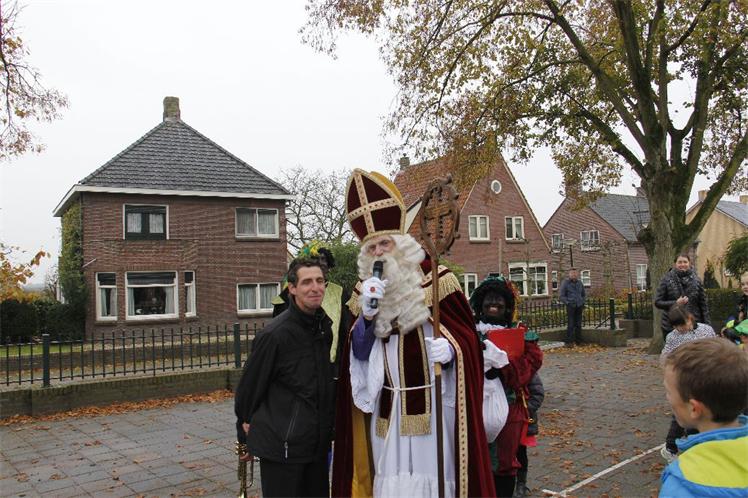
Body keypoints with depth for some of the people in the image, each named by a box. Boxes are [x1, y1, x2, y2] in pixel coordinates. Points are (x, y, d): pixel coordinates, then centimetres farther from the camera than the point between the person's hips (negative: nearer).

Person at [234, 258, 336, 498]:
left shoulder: (325, 327, 4)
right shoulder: (274, 334, -18)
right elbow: (249, 386, -9)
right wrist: (245, 432, 0)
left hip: (318, 442, 7)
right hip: (281, 445, -7)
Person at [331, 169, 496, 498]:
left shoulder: (435, 279, -4)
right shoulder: (364, 290, 7)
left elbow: (466, 333, -3)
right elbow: (359, 353, 2)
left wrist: (450, 348, -24)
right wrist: (367, 312, -14)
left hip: (432, 403, -3)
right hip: (387, 407, 4)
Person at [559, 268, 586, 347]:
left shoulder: (580, 283, 11)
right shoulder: (565, 283, -4)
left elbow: (584, 294, 24)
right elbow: (561, 296, -4)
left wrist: (583, 302, 9)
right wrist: (568, 303, -11)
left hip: (579, 307, 5)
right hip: (571, 307, -5)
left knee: (578, 325, 7)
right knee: (570, 325, -7)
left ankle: (578, 341, 15)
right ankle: (568, 342, -2)